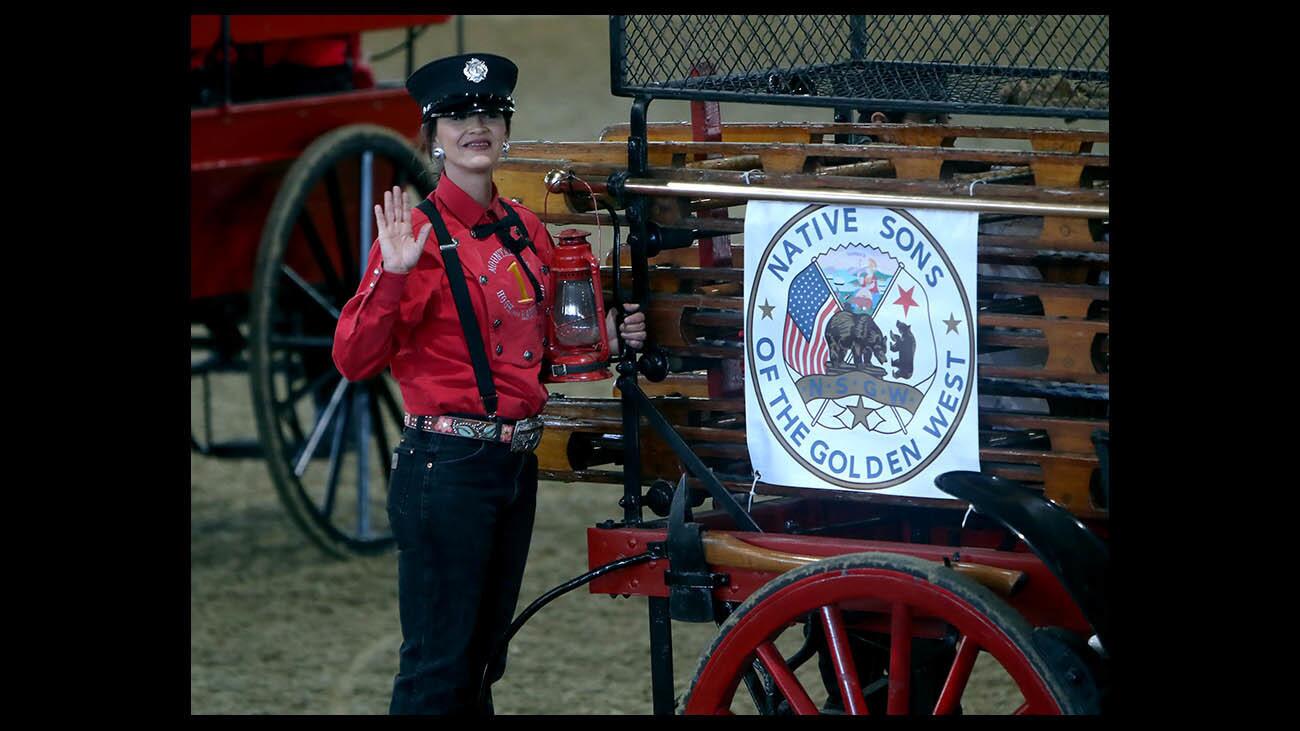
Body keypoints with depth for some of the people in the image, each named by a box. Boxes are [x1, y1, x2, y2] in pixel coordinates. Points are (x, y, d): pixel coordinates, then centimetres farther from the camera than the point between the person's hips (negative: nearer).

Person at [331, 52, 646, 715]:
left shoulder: (525, 230, 10)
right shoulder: (417, 233, -10)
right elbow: (355, 361, -17)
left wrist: (610, 335, 9)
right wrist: (392, 276, -29)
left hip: (516, 461, 7)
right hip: (447, 467, -7)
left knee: (482, 654, 16)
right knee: (437, 667, -4)